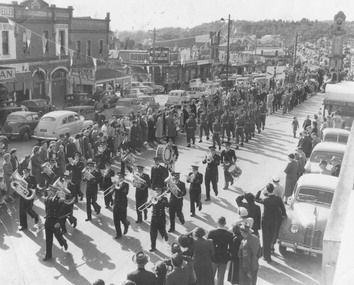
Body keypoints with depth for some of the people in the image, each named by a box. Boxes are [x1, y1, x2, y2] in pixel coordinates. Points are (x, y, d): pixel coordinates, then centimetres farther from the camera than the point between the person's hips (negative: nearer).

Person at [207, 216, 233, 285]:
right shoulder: (229, 234, -9)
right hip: (224, 259, 1)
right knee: (220, 278, 12)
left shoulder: (212, 232, -13)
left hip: (213, 257, -1)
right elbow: (231, 248, -6)